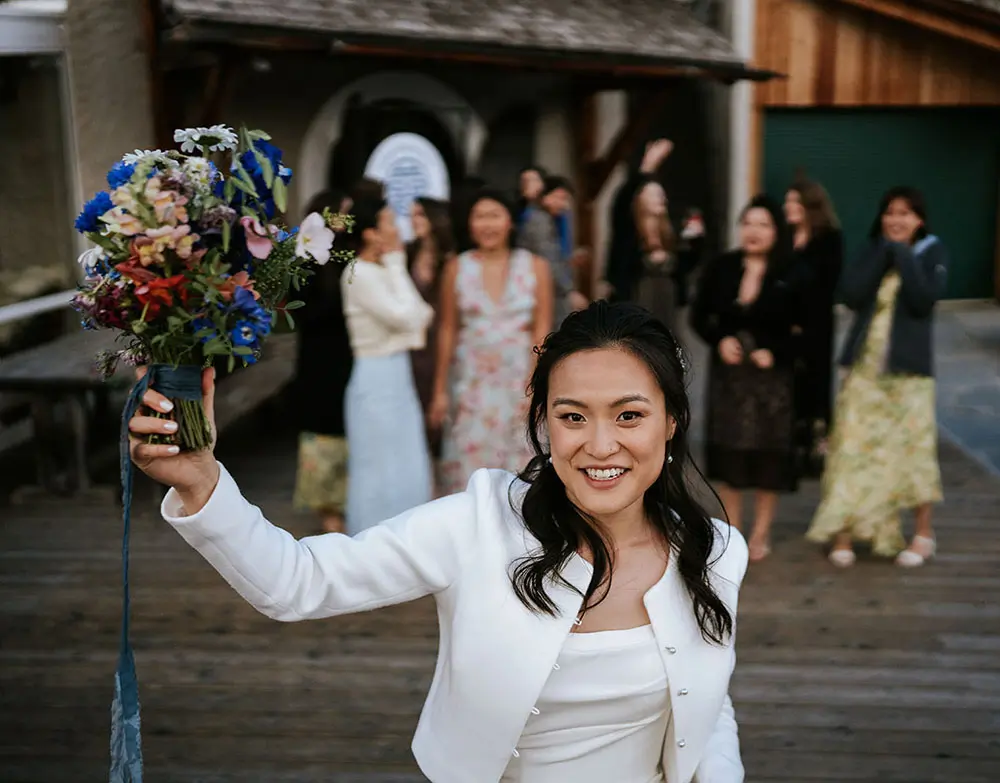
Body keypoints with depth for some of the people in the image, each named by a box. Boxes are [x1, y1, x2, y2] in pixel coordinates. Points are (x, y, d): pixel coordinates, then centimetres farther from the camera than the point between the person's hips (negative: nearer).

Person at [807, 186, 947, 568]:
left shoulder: (932, 252, 1)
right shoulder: (872, 249, 8)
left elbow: (924, 301, -15)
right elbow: (851, 294, -8)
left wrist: (903, 256, -15)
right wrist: (883, 253, -9)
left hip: (908, 365, -2)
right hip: (865, 363, 2)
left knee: (913, 446, 3)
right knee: (855, 446, 0)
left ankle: (924, 533, 19)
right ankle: (845, 532, 8)